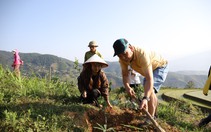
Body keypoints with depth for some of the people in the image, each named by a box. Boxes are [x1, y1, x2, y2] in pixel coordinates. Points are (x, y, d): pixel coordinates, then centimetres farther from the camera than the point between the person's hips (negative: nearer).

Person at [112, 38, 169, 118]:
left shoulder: (142, 54, -45)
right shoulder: (122, 58, -24)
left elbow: (149, 79, -51)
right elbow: (125, 74, -17)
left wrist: (145, 98, -62)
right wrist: (127, 87, -38)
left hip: (160, 66, -8)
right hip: (148, 69, 8)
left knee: (150, 90, -29)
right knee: (148, 90, 22)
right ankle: (154, 115, 44)